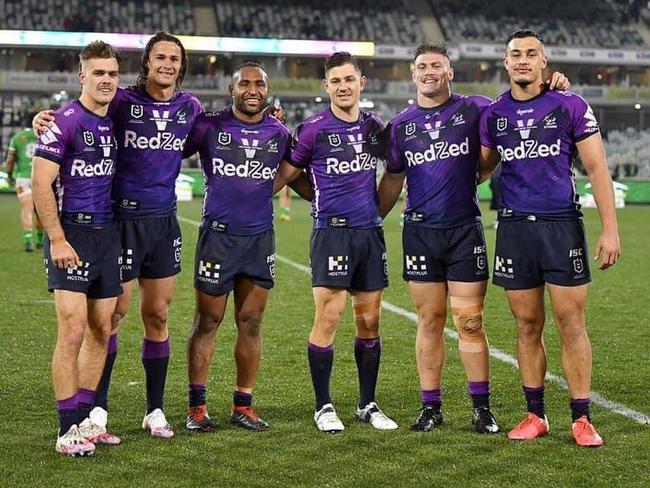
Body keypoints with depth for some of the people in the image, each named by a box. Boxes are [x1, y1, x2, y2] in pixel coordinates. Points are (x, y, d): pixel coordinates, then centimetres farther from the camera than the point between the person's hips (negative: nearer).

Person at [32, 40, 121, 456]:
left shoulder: (116, 121, 11)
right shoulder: (65, 121, -9)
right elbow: (41, 182, -13)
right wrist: (57, 239, -17)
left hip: (107, 234, 7)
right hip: (73, 235, -7)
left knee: (101, 332, 9)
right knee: (73, 330, -9)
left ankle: (84, 420, 18)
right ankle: (68, 430, -2)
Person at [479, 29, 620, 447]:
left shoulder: (571, 106, 0)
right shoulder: (493, 115, 8)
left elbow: (597, 168, -1)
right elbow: (479, 170, 18)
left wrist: (610, 229, -7)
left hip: (562, 225, -2)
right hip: (515, 227, 3)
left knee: (571, 323, -3)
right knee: (528, 326, 6)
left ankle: (582, 419, 4)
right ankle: (536, 416, 16)